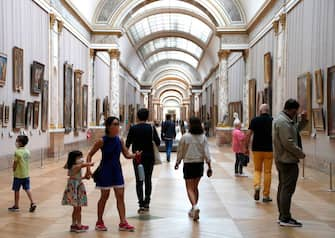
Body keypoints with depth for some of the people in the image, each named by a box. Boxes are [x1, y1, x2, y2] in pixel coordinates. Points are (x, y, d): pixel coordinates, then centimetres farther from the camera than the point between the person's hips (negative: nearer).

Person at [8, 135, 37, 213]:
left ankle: (16, 206, 16)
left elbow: (15, 163, -14)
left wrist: (14, 170, 2)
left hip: (18, 175, -6)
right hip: (26, 174, 6)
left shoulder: (18, 152, -18)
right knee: (27, 189, 9)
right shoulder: (27, 151, 4)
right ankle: (32, 203, -1)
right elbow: (27, 161, 8)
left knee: (16, 190, 7)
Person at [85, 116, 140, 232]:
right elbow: (90, 155, -7)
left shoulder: (120, 140, -1)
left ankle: (123, 223, 7)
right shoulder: (102, 141, -13)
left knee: (120, 196, 2)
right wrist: (88, 168, -18)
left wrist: (135, 155, -18)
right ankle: (99, 222, 21)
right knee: (104, 196, 5)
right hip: (105, 171, -4)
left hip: (117, 171, 4)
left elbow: (127, 155, 3)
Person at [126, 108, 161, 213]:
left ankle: (141, 204, -6)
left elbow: (127, 144, -3)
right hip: (149, 157, 1)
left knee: (139, 181, 3)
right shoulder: (151, 128, -5)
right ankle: (146, 203, 17)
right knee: (148, 180, 13)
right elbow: (158, 142, -9)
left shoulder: (133, 128, -6)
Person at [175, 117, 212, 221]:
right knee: (195, 187, 18)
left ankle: (195, 206, -22)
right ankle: (194, 210, 26)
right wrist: (209, 167, -1)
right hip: (199, 164, 3)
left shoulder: (185, 137, -10)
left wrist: (177, 162, 15)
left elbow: (180, 152, -1)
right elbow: (206, 153, -5)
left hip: (188, 164, -3)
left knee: (190, 188, 1)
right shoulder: (203, 137, -3)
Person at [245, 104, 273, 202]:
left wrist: (246, 147, 2)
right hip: (269, 150, 0)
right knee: (267, 172, 7)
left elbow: (248, 134, -6)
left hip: (257, 149, 0)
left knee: (257, 170, 16)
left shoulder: (255, 120, -2)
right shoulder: (273, 121, -1)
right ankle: (266, 195, 9)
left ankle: (257, 186, -10)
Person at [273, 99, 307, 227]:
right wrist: (301, 154, -14)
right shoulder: (283, 122, -19)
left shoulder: (283, 120, 15)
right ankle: (285, 218, -5)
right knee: (287, 189, -8)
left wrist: (302, 120, 10)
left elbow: (296, 130, 23)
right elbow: (288, 143, -24)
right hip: (288, 161, -11)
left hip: (282, 160, 11)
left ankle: (283, 216, 22)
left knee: (283, 188, 14)